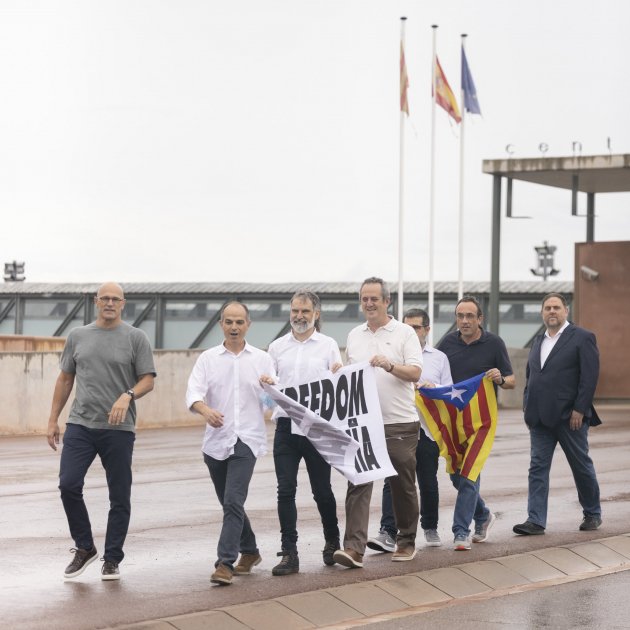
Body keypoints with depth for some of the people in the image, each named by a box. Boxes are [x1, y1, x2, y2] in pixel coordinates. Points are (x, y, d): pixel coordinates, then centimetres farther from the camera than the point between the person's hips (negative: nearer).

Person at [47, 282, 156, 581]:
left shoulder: (136, 338, 2)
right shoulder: (77, 336, 11)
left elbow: (148, 379, -1)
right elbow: (65, 379, 16)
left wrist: (127, 395, -21)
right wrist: (53, 420, 12)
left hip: (119, 429, -2)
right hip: (80, 425, 2)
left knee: (119, 497, 2)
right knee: (68, 485, -10)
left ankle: (112, 560, 13)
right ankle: (84, 548, 9)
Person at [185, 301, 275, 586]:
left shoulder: (261, 359, 6)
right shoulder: (208, 358, 7)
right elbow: (193, 392, -7)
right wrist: (205, 410, -28)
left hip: (247, 439, -3)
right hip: (216, 441, 3)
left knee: (233, 501, -16)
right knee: (229, 502, 13)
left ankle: (225, 563, -18)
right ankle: (249, 552, 32)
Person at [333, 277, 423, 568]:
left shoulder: (404, 333, 1)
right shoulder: (354, 336, 15)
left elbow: (415, 372, -8)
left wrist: (390, 365, -23)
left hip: (399, 423, -3)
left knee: (403, 484, 6)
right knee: (358, 483, -7)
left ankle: (406, 541, 21)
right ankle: (353, 547, -13)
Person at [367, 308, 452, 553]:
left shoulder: (439, 358, 13)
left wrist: (432, 387, -8)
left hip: (427, 428, 2)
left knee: (428, 481, 11)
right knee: (393, 480, -12)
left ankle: (430, 528, 28)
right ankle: (388, 533, -18)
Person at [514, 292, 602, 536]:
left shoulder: (582, 338, -4)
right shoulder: (538, 342, 16)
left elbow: (589, 376, -11)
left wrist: (579, 410, -16)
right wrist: (528, 408, 8)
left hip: (569, 416, -5)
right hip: (541, 418, 6)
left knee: (582, 466, 7)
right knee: (538, 467, -2)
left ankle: (592, 514, 22)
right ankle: (536, 520, -4)